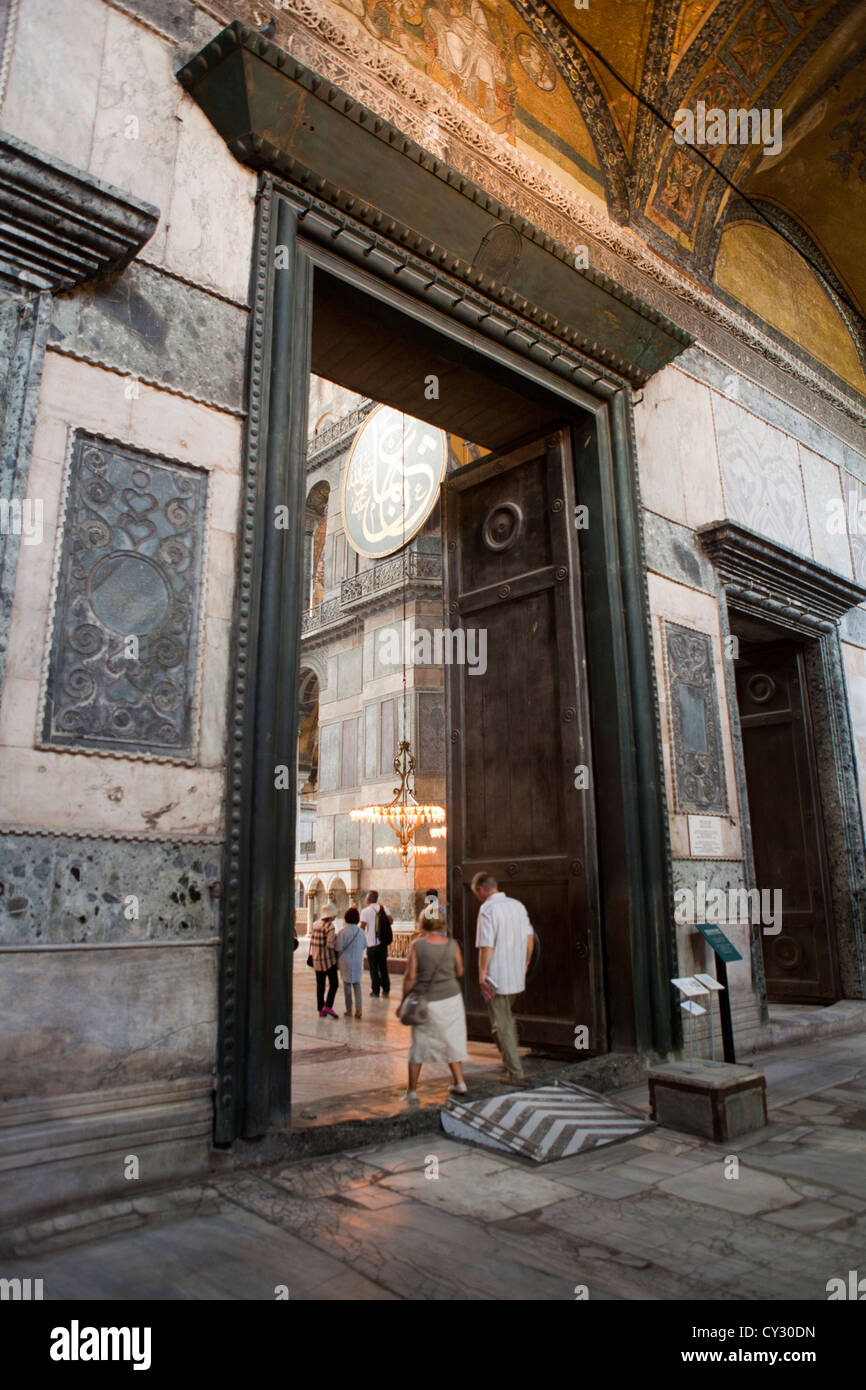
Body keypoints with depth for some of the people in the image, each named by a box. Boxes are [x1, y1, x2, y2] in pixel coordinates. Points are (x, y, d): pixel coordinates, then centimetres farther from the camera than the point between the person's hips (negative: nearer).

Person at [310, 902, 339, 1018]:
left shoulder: (315, 924, 6)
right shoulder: (329, 926, -15)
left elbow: (312, 940, 8)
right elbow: (330, 944, -20)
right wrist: (337, 949, -2)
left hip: (317, 959, 7)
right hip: (328, 959, -7)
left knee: (320, 985, 12)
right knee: (333, 984, 2)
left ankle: (321, 1010, 14)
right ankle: (328, 1006, -10)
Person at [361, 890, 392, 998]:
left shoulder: (365, 911, -10)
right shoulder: (383, 908, 2)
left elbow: (363, 927, -12)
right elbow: (391, 921, -2)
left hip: (371, 944, -4)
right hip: (382, 943, 4)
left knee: (373, 968, 5)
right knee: (383, 967, 14)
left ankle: (375, 992, 8)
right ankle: (386, 991, 16)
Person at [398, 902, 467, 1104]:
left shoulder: (417, 945, -13)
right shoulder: (452, 944, -6)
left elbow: (410, 976, -13)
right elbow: (459, 973, 6)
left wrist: (403, 1000, -3)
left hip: (425, 1001, -2)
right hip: (451, 998, 2)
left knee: (419, 1044, 11)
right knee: (451, 1041, 20)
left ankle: (412, 1091, 15)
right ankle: (459, 1083, 26)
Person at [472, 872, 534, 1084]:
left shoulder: (487, 909, -15)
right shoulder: (518, 905, 7)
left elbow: (487, 946, -19)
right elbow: (530, 937, 10)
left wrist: (482, 973, -11)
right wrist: (525, 965, 19)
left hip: (496, 977, -7)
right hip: (517, 977, 7)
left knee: (502, 1025, 3)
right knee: (508, 1020, 24)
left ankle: (516, 1073, 5)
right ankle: (511, 1062, 32)